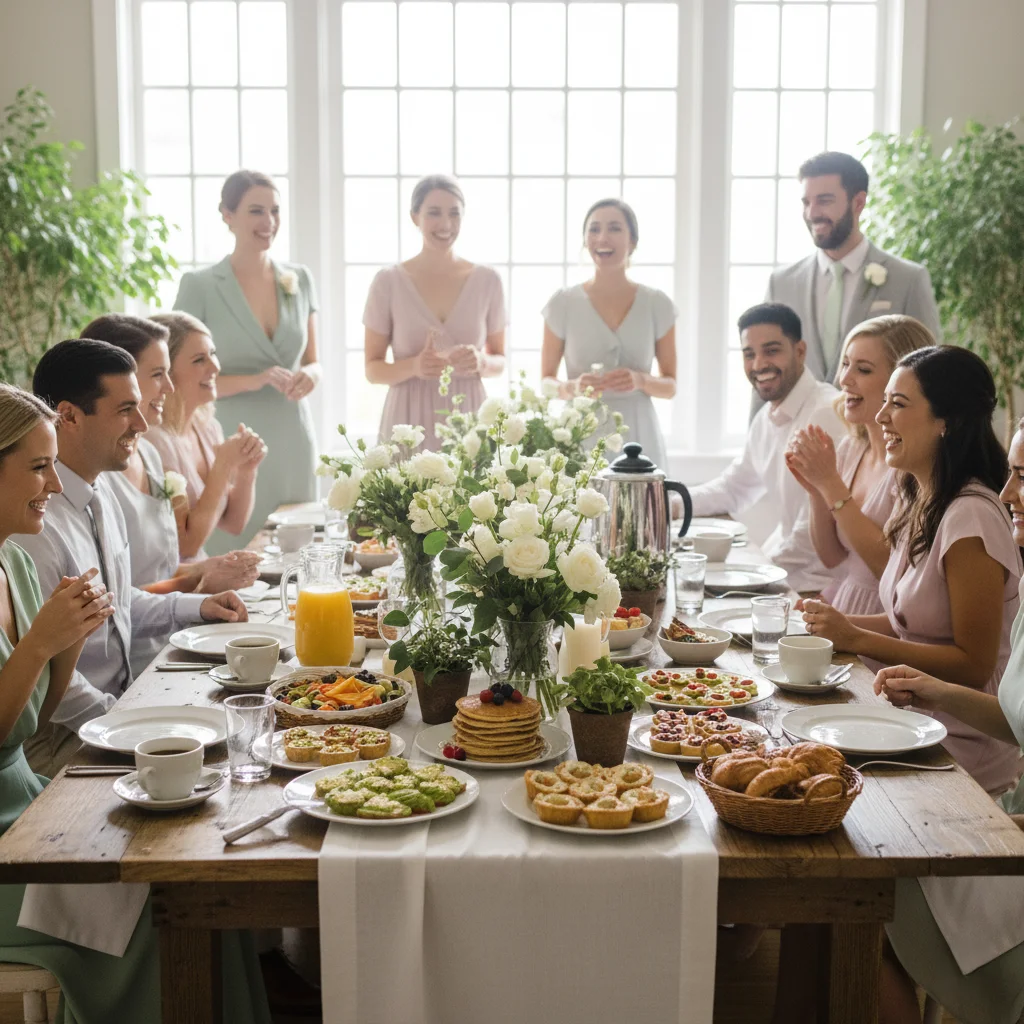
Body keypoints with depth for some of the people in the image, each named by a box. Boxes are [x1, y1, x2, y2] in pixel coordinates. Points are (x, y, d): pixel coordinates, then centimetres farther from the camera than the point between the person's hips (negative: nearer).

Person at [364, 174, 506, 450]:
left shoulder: (487, 280, 4)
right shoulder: (388, 282, -1)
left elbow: (499, 362, 11)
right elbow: (373, 368, 2)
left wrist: (481, 362, -12)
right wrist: (413, 366, -18)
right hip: (409, 425, -1)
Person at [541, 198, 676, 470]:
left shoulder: (657, 305, 2)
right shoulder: (563, 303, 0)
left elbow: (670, 386, 7)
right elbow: (546, 382, 6)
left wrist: (641, 381, -14)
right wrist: (572, 387, -16)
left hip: (638, 438, 1)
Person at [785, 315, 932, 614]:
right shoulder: (850, 447, 7)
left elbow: (890, 566, -19)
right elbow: (832, 558, 12)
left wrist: (831, 484, -18)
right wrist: (817, 491, -5)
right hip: (840, 604, 7)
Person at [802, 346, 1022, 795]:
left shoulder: (972, 518, -20)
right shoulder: (917, 502, 8)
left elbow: (973, 665, -19)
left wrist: (856, 639, -19)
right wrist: (839, 623, 0)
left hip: (963, 752, -8)